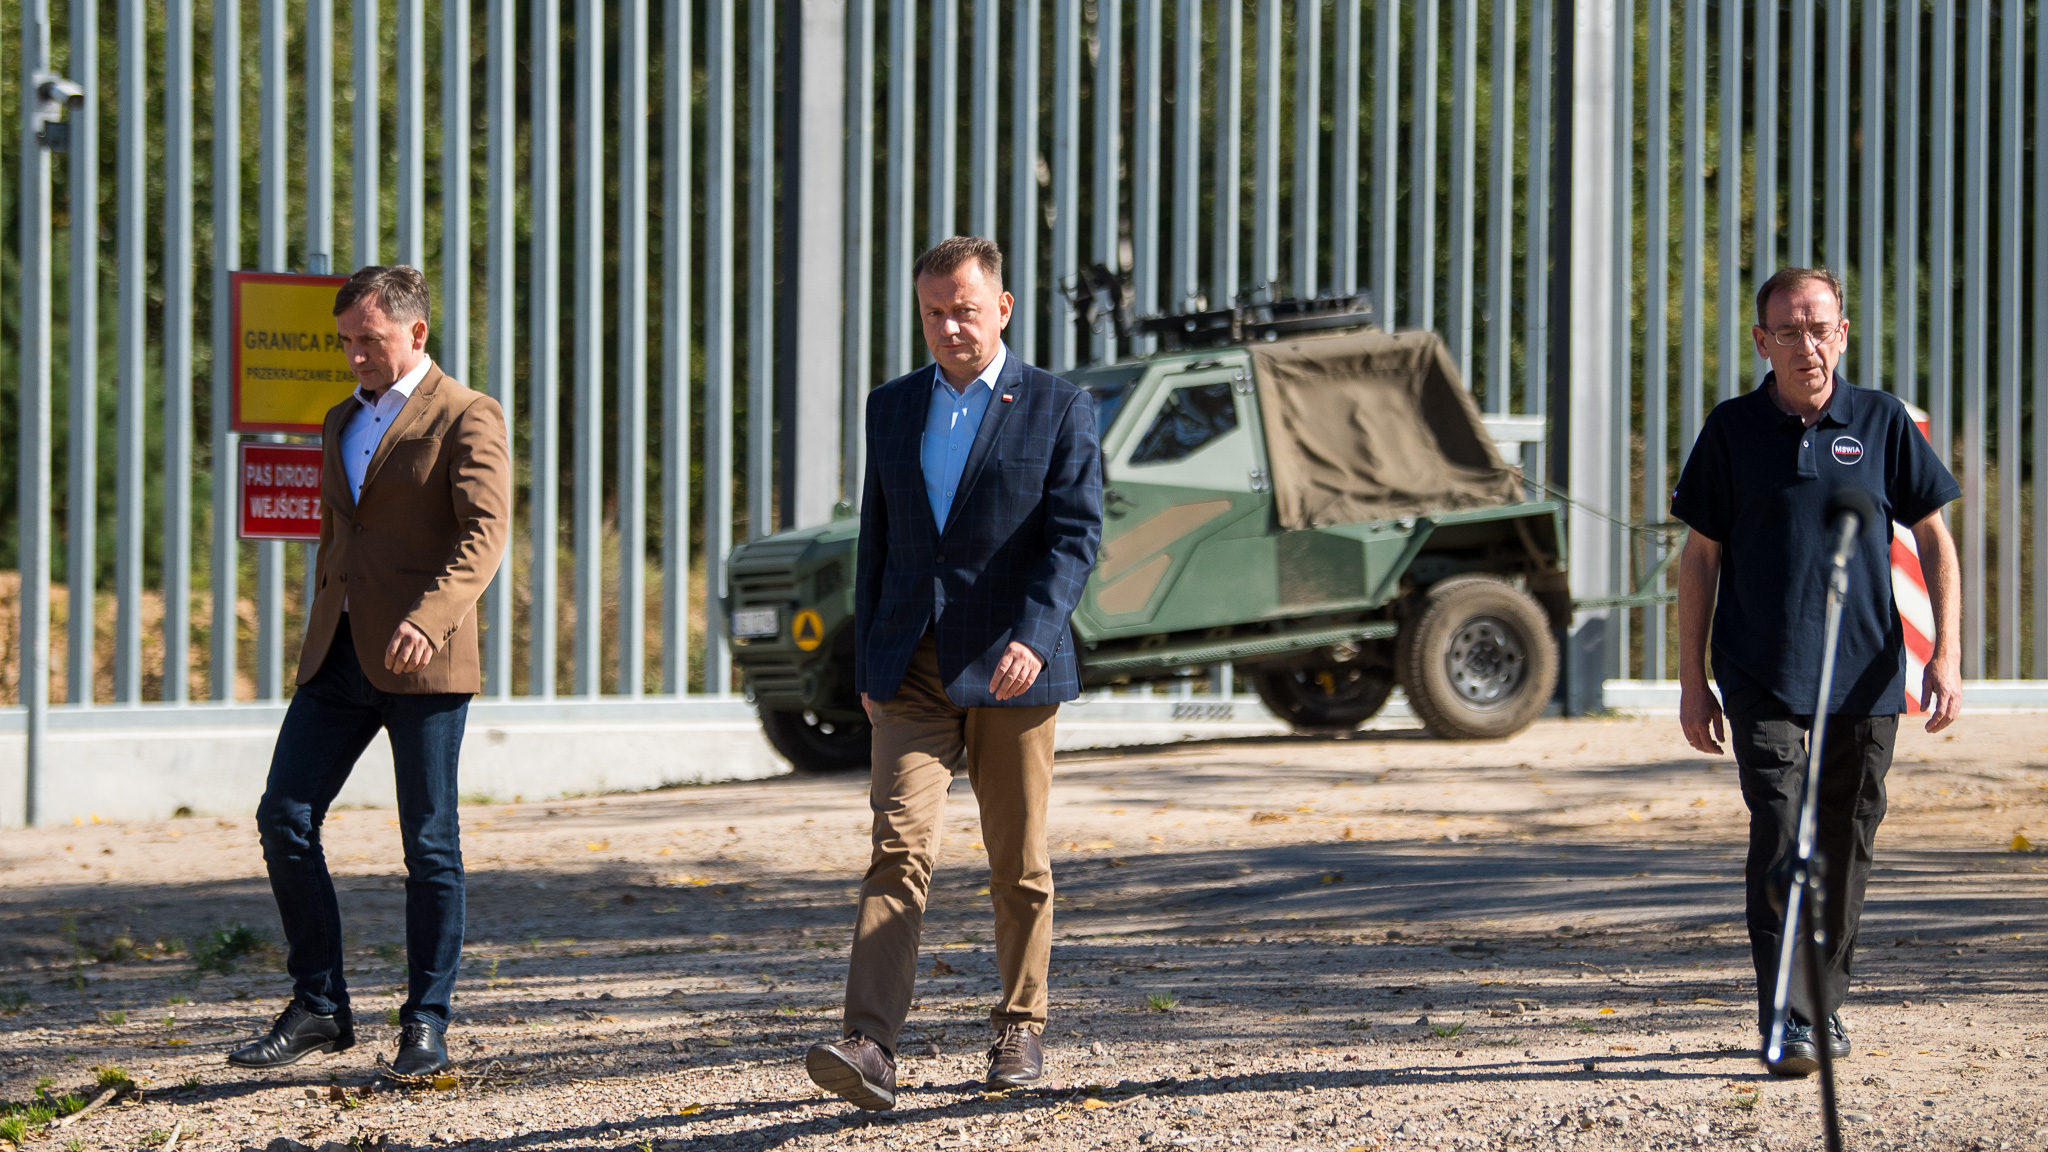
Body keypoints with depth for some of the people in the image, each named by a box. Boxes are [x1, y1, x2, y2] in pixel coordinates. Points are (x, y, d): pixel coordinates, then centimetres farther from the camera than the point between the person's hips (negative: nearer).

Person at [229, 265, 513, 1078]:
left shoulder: (465, 418, -4)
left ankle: (426, 1025, 8)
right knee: (284, 818, -2)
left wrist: (429, 617, -30)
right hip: (339, 656, 7)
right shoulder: (342, 423, 20)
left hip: (423, 662, -7)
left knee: (430, 844, -1)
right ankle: (318, 1009, 6)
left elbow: (484, 533, -15)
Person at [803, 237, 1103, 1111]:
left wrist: (1032, 637, -23)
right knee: (899, 846, -12)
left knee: (1019, 865, 8)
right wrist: (867, 663, 13)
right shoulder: (892, 408, 12)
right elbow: (876, 539, 16)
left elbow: (1075, 534, -9)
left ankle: (1020, 1029, 24)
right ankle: (870, 1049, -21)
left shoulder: (1058, 409, -1)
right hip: (911, 669, 2)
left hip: (1011, 671, -2)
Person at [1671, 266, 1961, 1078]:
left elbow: (1934, 539, 7)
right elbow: (1700, 556, 7)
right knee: (1780, 837, -12)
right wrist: (1692, 680, 4)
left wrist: (1945, 654, -3)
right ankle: (1784, 1020, -13)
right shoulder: (1732, 430, 2)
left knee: (1846, 844, 8)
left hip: (1864, 675, 1)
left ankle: (1828, 1001, 26)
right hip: (1762, 676, -1)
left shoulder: (1881, 423, 3)